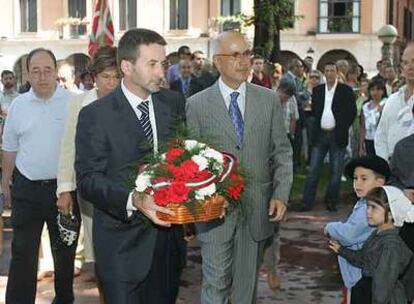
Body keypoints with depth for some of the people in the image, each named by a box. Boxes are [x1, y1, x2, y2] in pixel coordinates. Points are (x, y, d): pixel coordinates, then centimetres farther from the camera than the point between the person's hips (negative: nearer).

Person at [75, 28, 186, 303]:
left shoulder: (175, 103, 4)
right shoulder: (95, 115, -9)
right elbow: (88, 179, -13)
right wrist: (134, 200, -30)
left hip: (168, 232, 4)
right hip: (122, 242, -4)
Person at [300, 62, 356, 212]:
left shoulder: (346, 91, -1)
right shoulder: (317, 90, 9)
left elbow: (352, 112, -1)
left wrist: (342, 129, -3)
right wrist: (317, 125, 3)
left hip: (337, 136, -2)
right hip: (320, 134, 3)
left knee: (335, 172, 4)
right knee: (313, 170, 1)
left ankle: (331, 202, 16)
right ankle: (307, 202, 5)